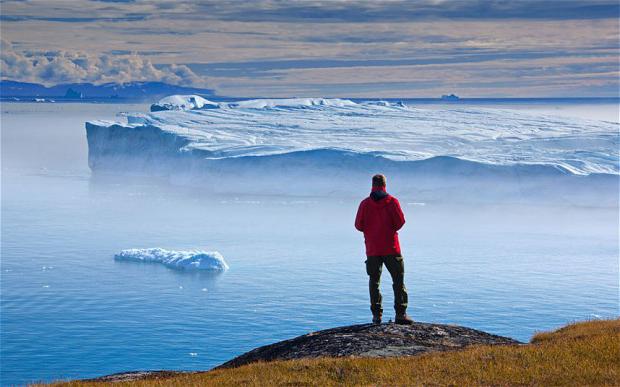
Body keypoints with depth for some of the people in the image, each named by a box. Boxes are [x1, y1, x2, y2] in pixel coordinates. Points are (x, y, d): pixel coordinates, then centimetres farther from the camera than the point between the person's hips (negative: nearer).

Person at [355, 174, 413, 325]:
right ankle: (400, 314, -3)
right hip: (391, 247, -1)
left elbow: (358, 225, -1)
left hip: (372, 249, 1)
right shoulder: (392, 201, -3)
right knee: (398, 280, 4)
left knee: (374, 281, 9)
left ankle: (377, 315, 5)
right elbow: (400, 221, -7)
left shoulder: (365, 203, -1)